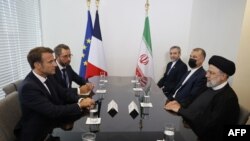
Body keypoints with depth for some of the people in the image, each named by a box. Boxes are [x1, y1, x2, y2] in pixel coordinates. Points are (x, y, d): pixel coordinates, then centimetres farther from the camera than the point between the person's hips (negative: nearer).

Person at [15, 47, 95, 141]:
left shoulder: (48, 76, -1)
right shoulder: (28, 87, -25)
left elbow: (64, 93, 2)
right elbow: (52, 111, -29)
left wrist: (80, 100, -16)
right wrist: (79, 105, -24)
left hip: (52, 123, 8)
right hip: (37, 133, -7)